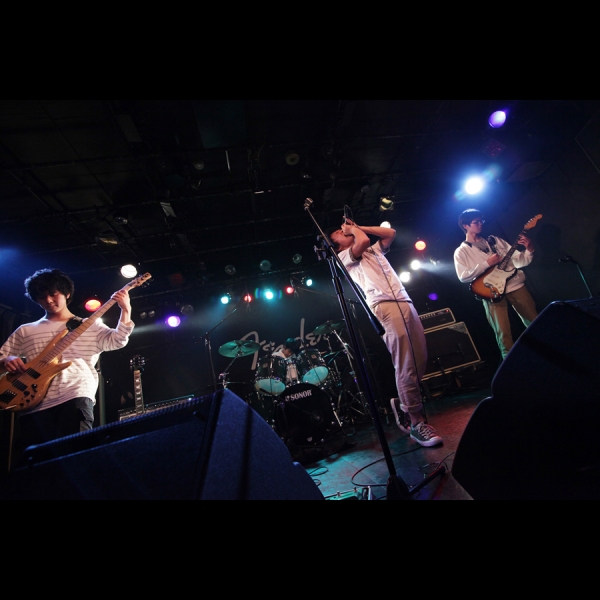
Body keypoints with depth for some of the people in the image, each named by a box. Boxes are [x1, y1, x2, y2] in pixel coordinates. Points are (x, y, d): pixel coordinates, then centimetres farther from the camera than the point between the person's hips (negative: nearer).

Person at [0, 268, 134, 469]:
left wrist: (126, 311, -15)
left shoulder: (91, 327, 13)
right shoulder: (25, 331, 22)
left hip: (75, 397, -3)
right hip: (32, 403, 4)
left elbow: (117, 340, -2)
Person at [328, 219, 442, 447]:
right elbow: (362, 241, -7)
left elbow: (391, 233, 27)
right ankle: (417, 422, 0)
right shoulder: (343, 256, 10)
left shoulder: (374, 250, 33)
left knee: (420, 360, 4)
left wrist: (359, 226, 29)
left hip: (405, 302, 8)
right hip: (384, 306, -7)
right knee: (406, 366, -11)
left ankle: (402, 403, 24)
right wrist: (353, 229, 15)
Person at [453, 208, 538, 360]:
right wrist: (487, 263, -13)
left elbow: (519, 261, 12)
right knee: (504, 334, -2)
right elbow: (463, 277, -12)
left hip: (515, 285, 4)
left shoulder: (495, 240, 14)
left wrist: (529, 250, -6)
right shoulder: (461, 251, 1)